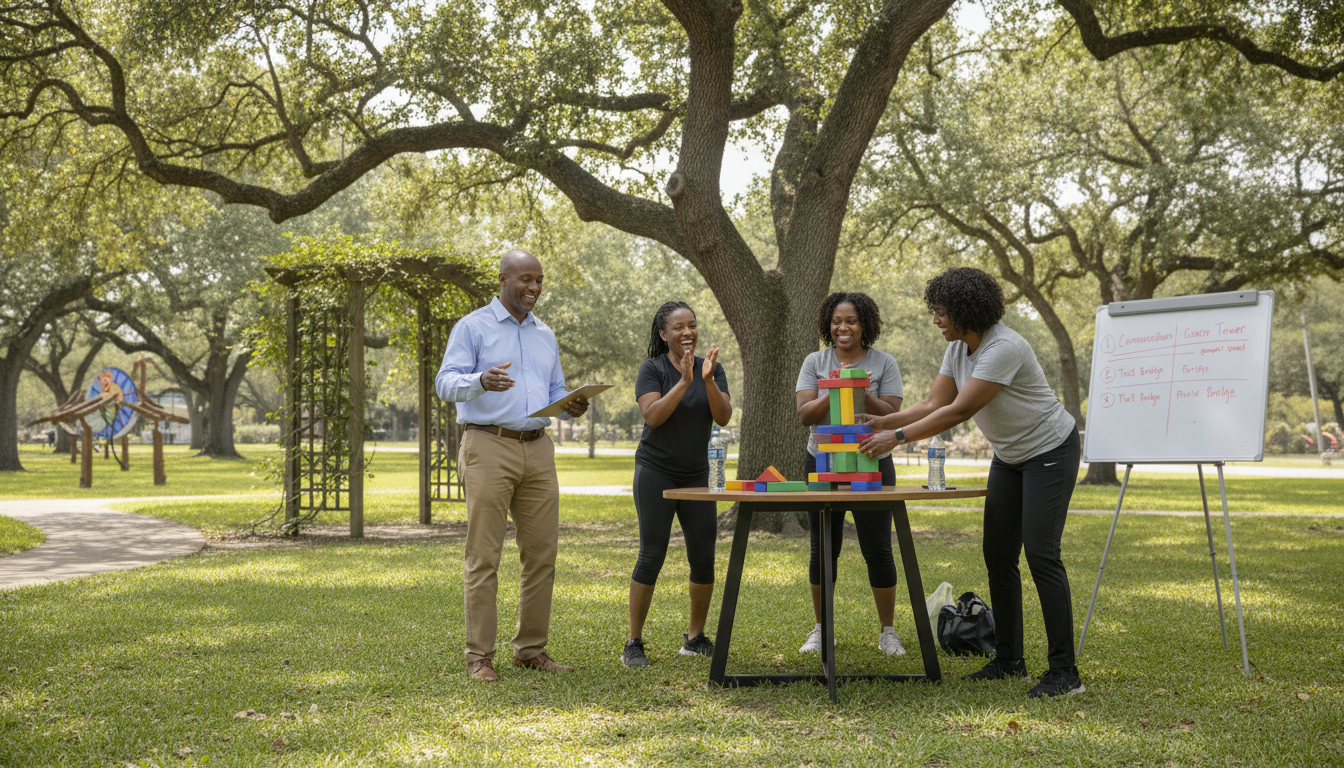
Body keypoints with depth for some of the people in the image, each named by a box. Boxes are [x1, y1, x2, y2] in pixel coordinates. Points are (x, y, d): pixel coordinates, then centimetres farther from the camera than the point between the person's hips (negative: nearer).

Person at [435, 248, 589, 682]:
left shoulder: (545, 336, 20)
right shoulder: (473, 327, 2)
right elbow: (446, 383, -8)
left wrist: (571, 407, 0)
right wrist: (481, 381, -29)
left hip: (537, 451, 6)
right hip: (489, 447, -6)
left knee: (542, 554, 4)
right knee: (484, 557, -6)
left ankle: (531, 648, 13)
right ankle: (479, 655, -1)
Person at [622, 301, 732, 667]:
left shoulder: (711, 368, 5)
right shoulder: (652, 369, -6)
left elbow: (723, 418, -7)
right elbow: (653, 416, -19)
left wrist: (708, 380, -21)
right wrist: (684, 382, -27)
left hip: (697, 475, 4)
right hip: (656, 472, -4)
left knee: (704, 555, 1)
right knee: (652, 555, -8)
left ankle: (695, 638, 16)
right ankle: (633, 643, 0)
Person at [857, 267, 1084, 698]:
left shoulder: (1003, 348, -28)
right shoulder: (958, 348, 0)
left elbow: (960, 411, -31)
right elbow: (935, 404, 1)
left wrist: (898, 437, -31)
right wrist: (883, 422, -12)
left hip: (1050, 452, -9)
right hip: (1009, 457, 9)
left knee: (1041, 554, -15)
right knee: (998, 556, 6)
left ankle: (1064, 672, -11)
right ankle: (1009, 661, 15)